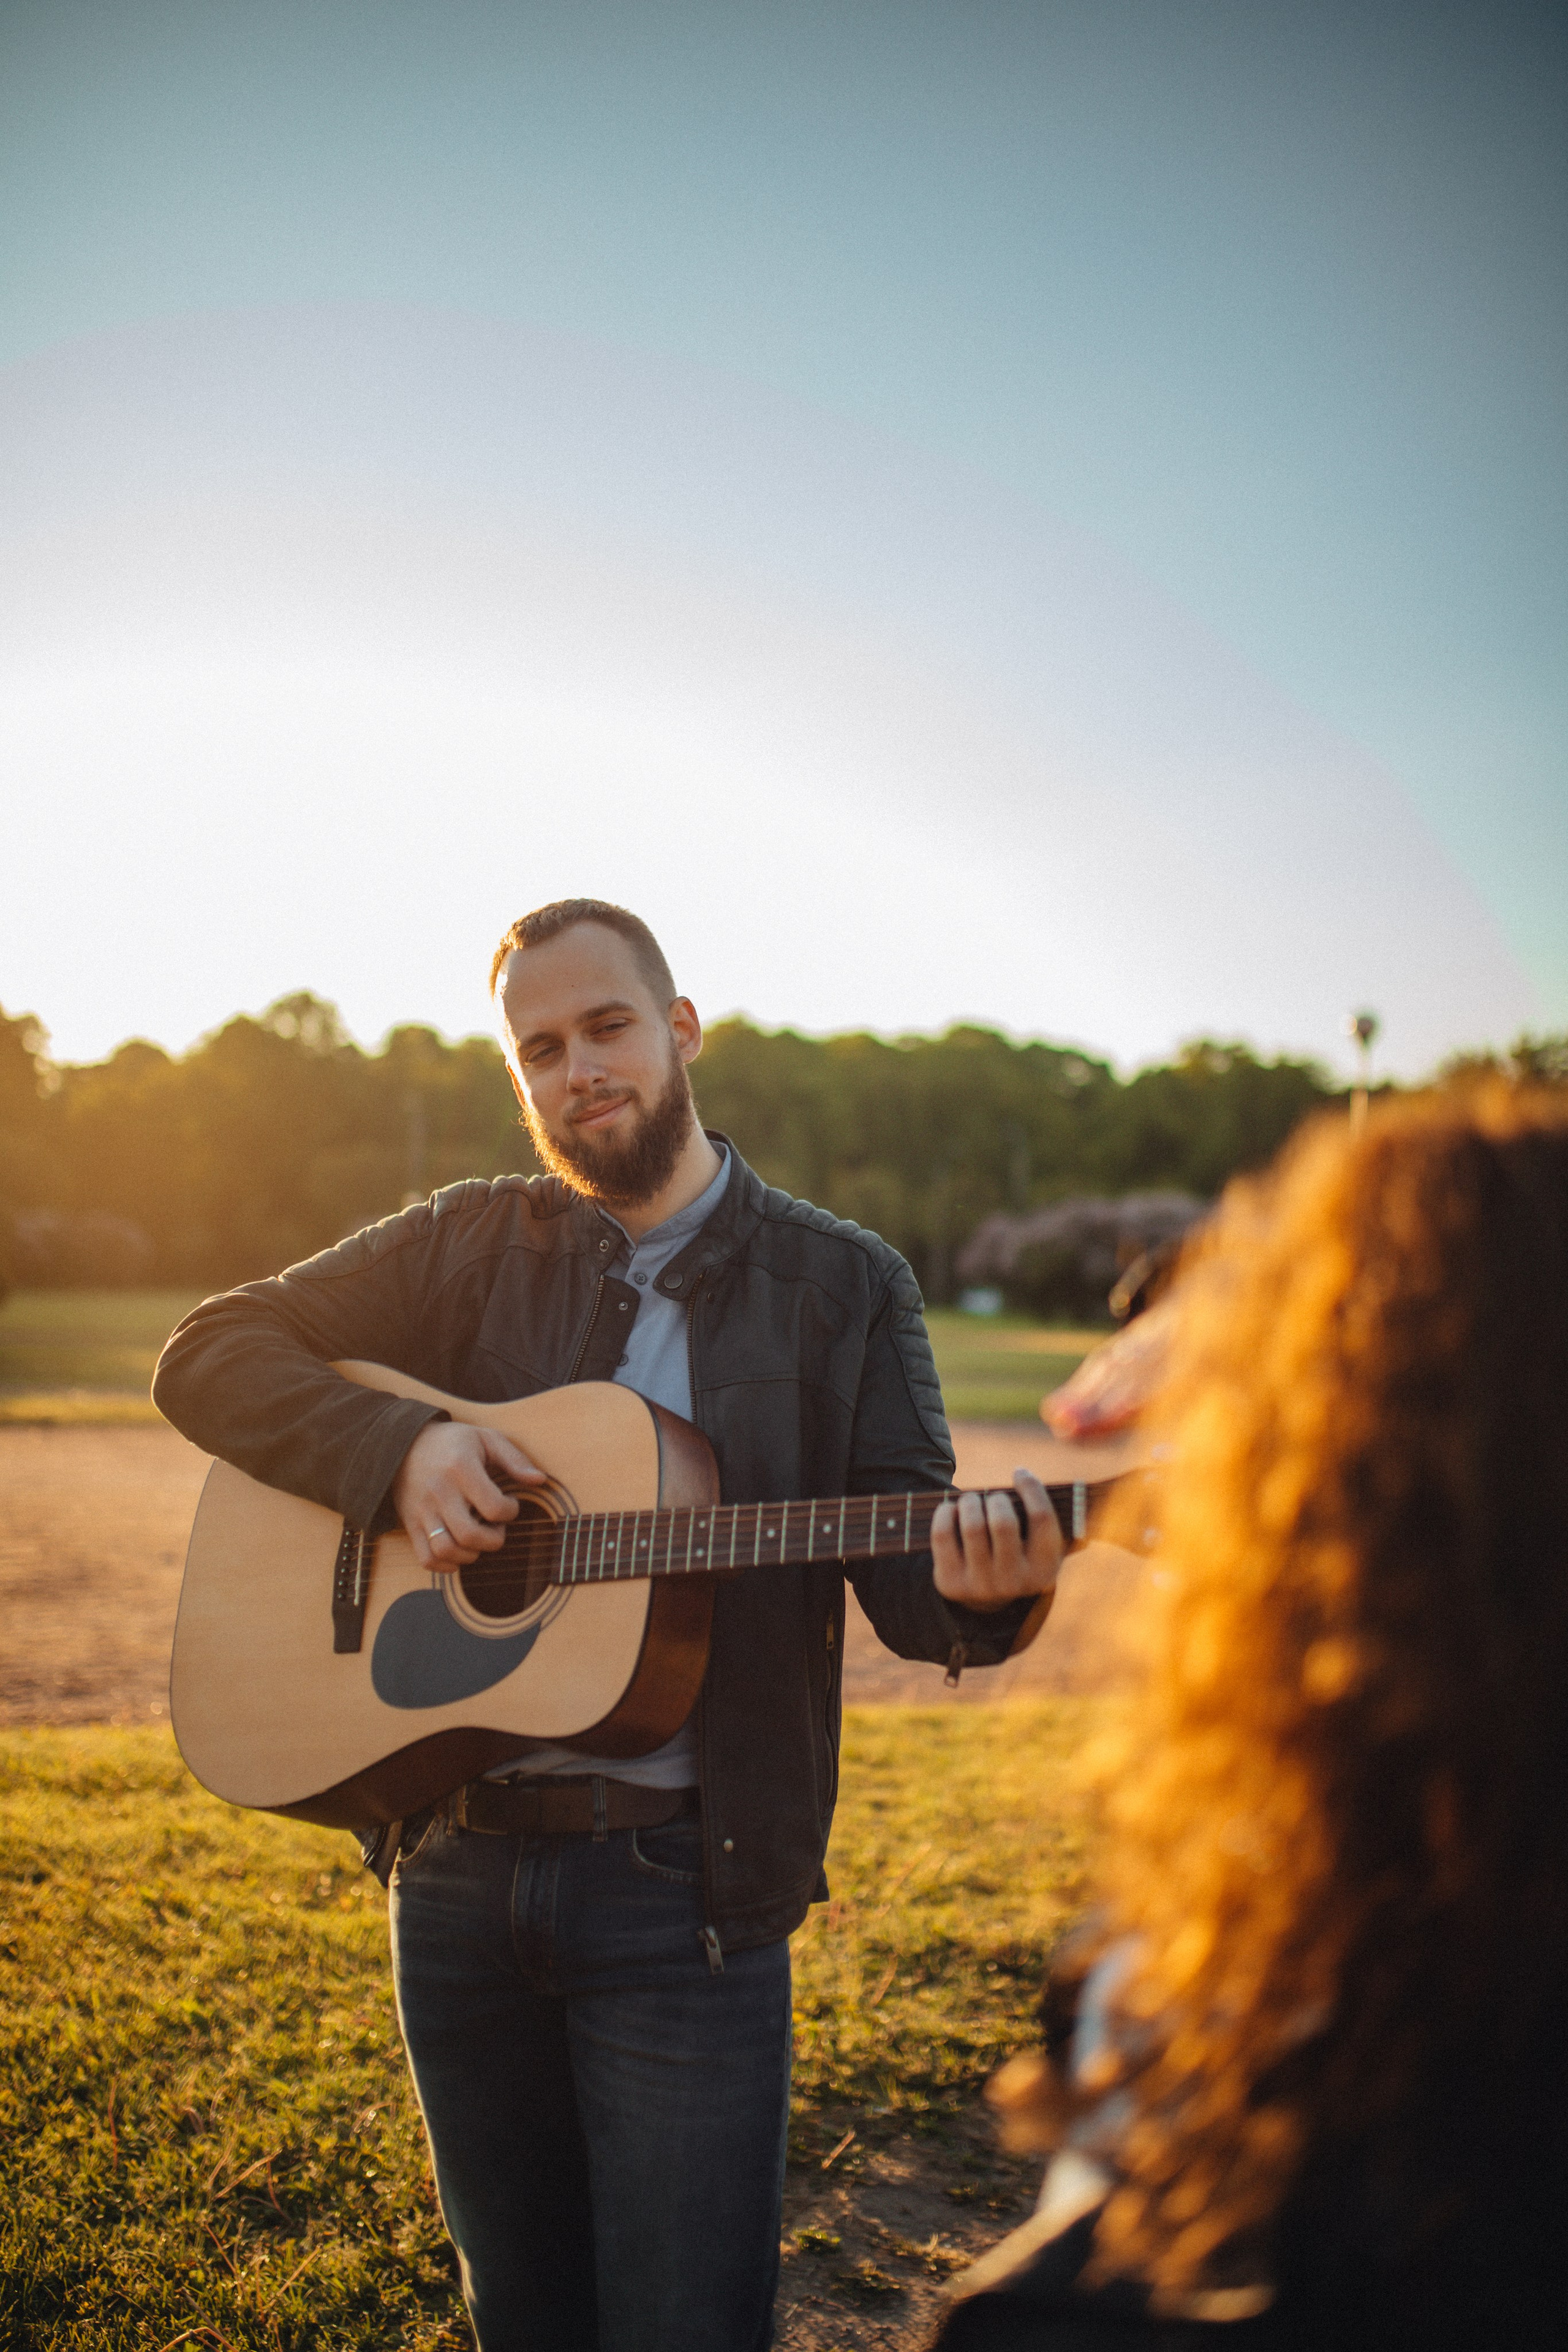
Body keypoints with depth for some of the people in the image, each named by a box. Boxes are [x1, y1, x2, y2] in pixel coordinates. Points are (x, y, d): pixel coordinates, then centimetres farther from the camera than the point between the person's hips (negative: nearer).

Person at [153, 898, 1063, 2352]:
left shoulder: (840, 1286, 0)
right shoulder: (468, 1247, 5)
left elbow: (906, 1568, -5)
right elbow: (206, 1355, 2)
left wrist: (977, 1590, -29)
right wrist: (397, 1449, -15)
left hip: (683, 1882, -3)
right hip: (457, 1864, 3)